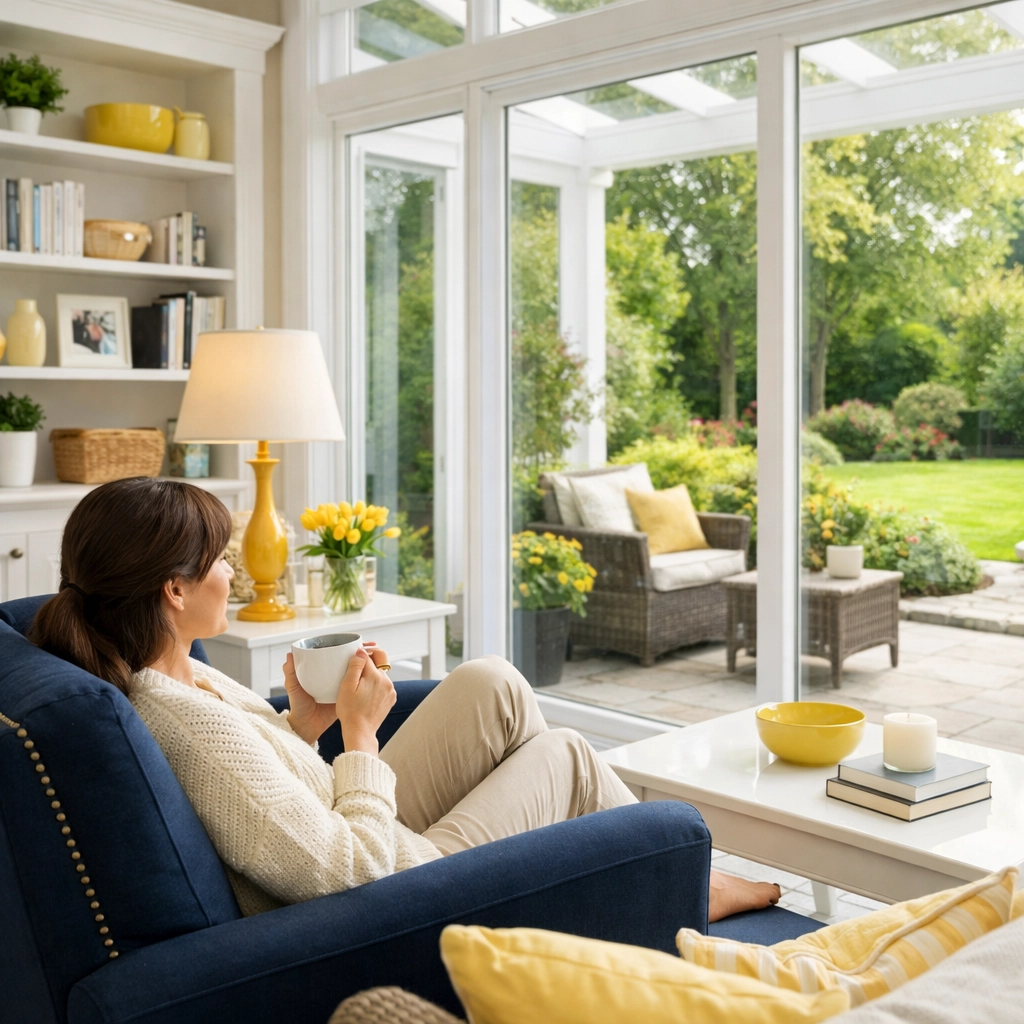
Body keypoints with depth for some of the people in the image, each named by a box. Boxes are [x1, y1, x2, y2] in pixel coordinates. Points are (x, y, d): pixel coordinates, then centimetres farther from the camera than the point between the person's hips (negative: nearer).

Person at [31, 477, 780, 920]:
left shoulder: (156, 673, -4)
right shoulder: (191, 725, -34)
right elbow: (349, 870, -30)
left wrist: (302, 724, -3)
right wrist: (360, 733, -20)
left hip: (357, 845, 9)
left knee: (492, 685, 7)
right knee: (566, 754, 2)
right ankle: (684, 889, 31)